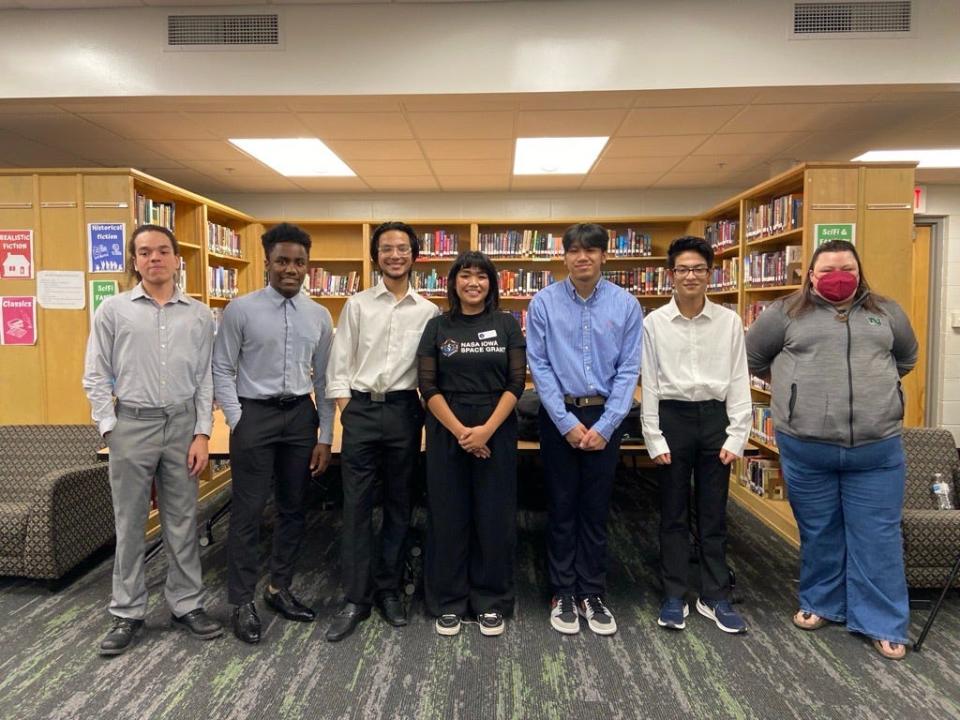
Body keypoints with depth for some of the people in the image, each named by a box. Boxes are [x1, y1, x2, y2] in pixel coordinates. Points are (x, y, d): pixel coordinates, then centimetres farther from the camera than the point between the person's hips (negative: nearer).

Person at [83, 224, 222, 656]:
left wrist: (202, 433, -3)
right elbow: (97, 377, 2)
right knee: (129, 524, 9)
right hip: (132, 424, -1)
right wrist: (110, 428, -6)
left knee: (182, 522, 10)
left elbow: (206, 378, 3)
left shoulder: (199, 315, 4)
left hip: (182, 424, 1)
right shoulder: (113, 310, 1)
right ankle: (127, 613, 23)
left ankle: (186, 604, 23)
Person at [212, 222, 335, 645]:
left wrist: (325, 436, 3)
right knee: (248, 512, 2)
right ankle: (242, 603, 18)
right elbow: (222, 370, -3)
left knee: (293, 510, 13)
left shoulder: (319, 316, 4)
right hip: (254, 413, -4)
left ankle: (279, 589, 31)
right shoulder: (241, 310, -6)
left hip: (301, 415, 4)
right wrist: (237, 422, -10)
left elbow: (324, 379, 6)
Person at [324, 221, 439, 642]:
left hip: (404, 410, 1)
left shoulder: (428, 311, 5)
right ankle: (356, 598, 14)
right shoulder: (357, 305, 4)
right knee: (356, 506, 2)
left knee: (398, 504, 10)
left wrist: (426, 412, -2)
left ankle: (388, 589, 25)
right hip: (360, 408, 0)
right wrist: (347, 413, -4)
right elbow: (339, 365, 3)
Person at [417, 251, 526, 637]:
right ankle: (448, 602, 22)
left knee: (494, 516, 6)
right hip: (447, 429, 0)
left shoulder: (507, 324, 3)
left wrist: (487, 429, -14)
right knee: (448, 515, 7)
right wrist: (459, 430, -13)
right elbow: (428, 386, -3)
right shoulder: (437, 326, 3)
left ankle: (491, 601, 23)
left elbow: (516, 383, -3)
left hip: (496, 429, 0)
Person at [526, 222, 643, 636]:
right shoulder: (544, 303, -5)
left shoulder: (625, 304, -3)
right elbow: (539, 366, -6)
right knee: (562, 507, 8)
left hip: (604, 416, 1)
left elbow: (629, 369, -3)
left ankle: (593, 595, 25)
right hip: (558, 416, -1)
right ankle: (563, 595, 23)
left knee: (596, 509, 10)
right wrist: (567, 422, -11)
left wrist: (605, 426, -9)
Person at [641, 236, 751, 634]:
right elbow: (649, 384, -1)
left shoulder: (729, 321, 0)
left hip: (715, 417, 1)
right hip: (673, 418, -1)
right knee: (673, 513, 9)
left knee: (713, 514, 11)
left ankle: (715, 597, 25)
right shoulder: (654, 322, -3)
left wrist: (736, 435, -3)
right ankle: (674, 597, 23)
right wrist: (654, 438, -5)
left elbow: (739, 381, 2)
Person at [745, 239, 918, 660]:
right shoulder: (785, 313, 2)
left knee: (878, 537, 6)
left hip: (877, 448, 1)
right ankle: (821, 604, 30)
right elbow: (753, 357, 11)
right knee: (818, 532, 13)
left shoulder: (886, 312, 10)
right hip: (806, 447, -1)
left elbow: (906, 357, 25)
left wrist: (877, 385, 18)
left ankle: (882, 624, 18)